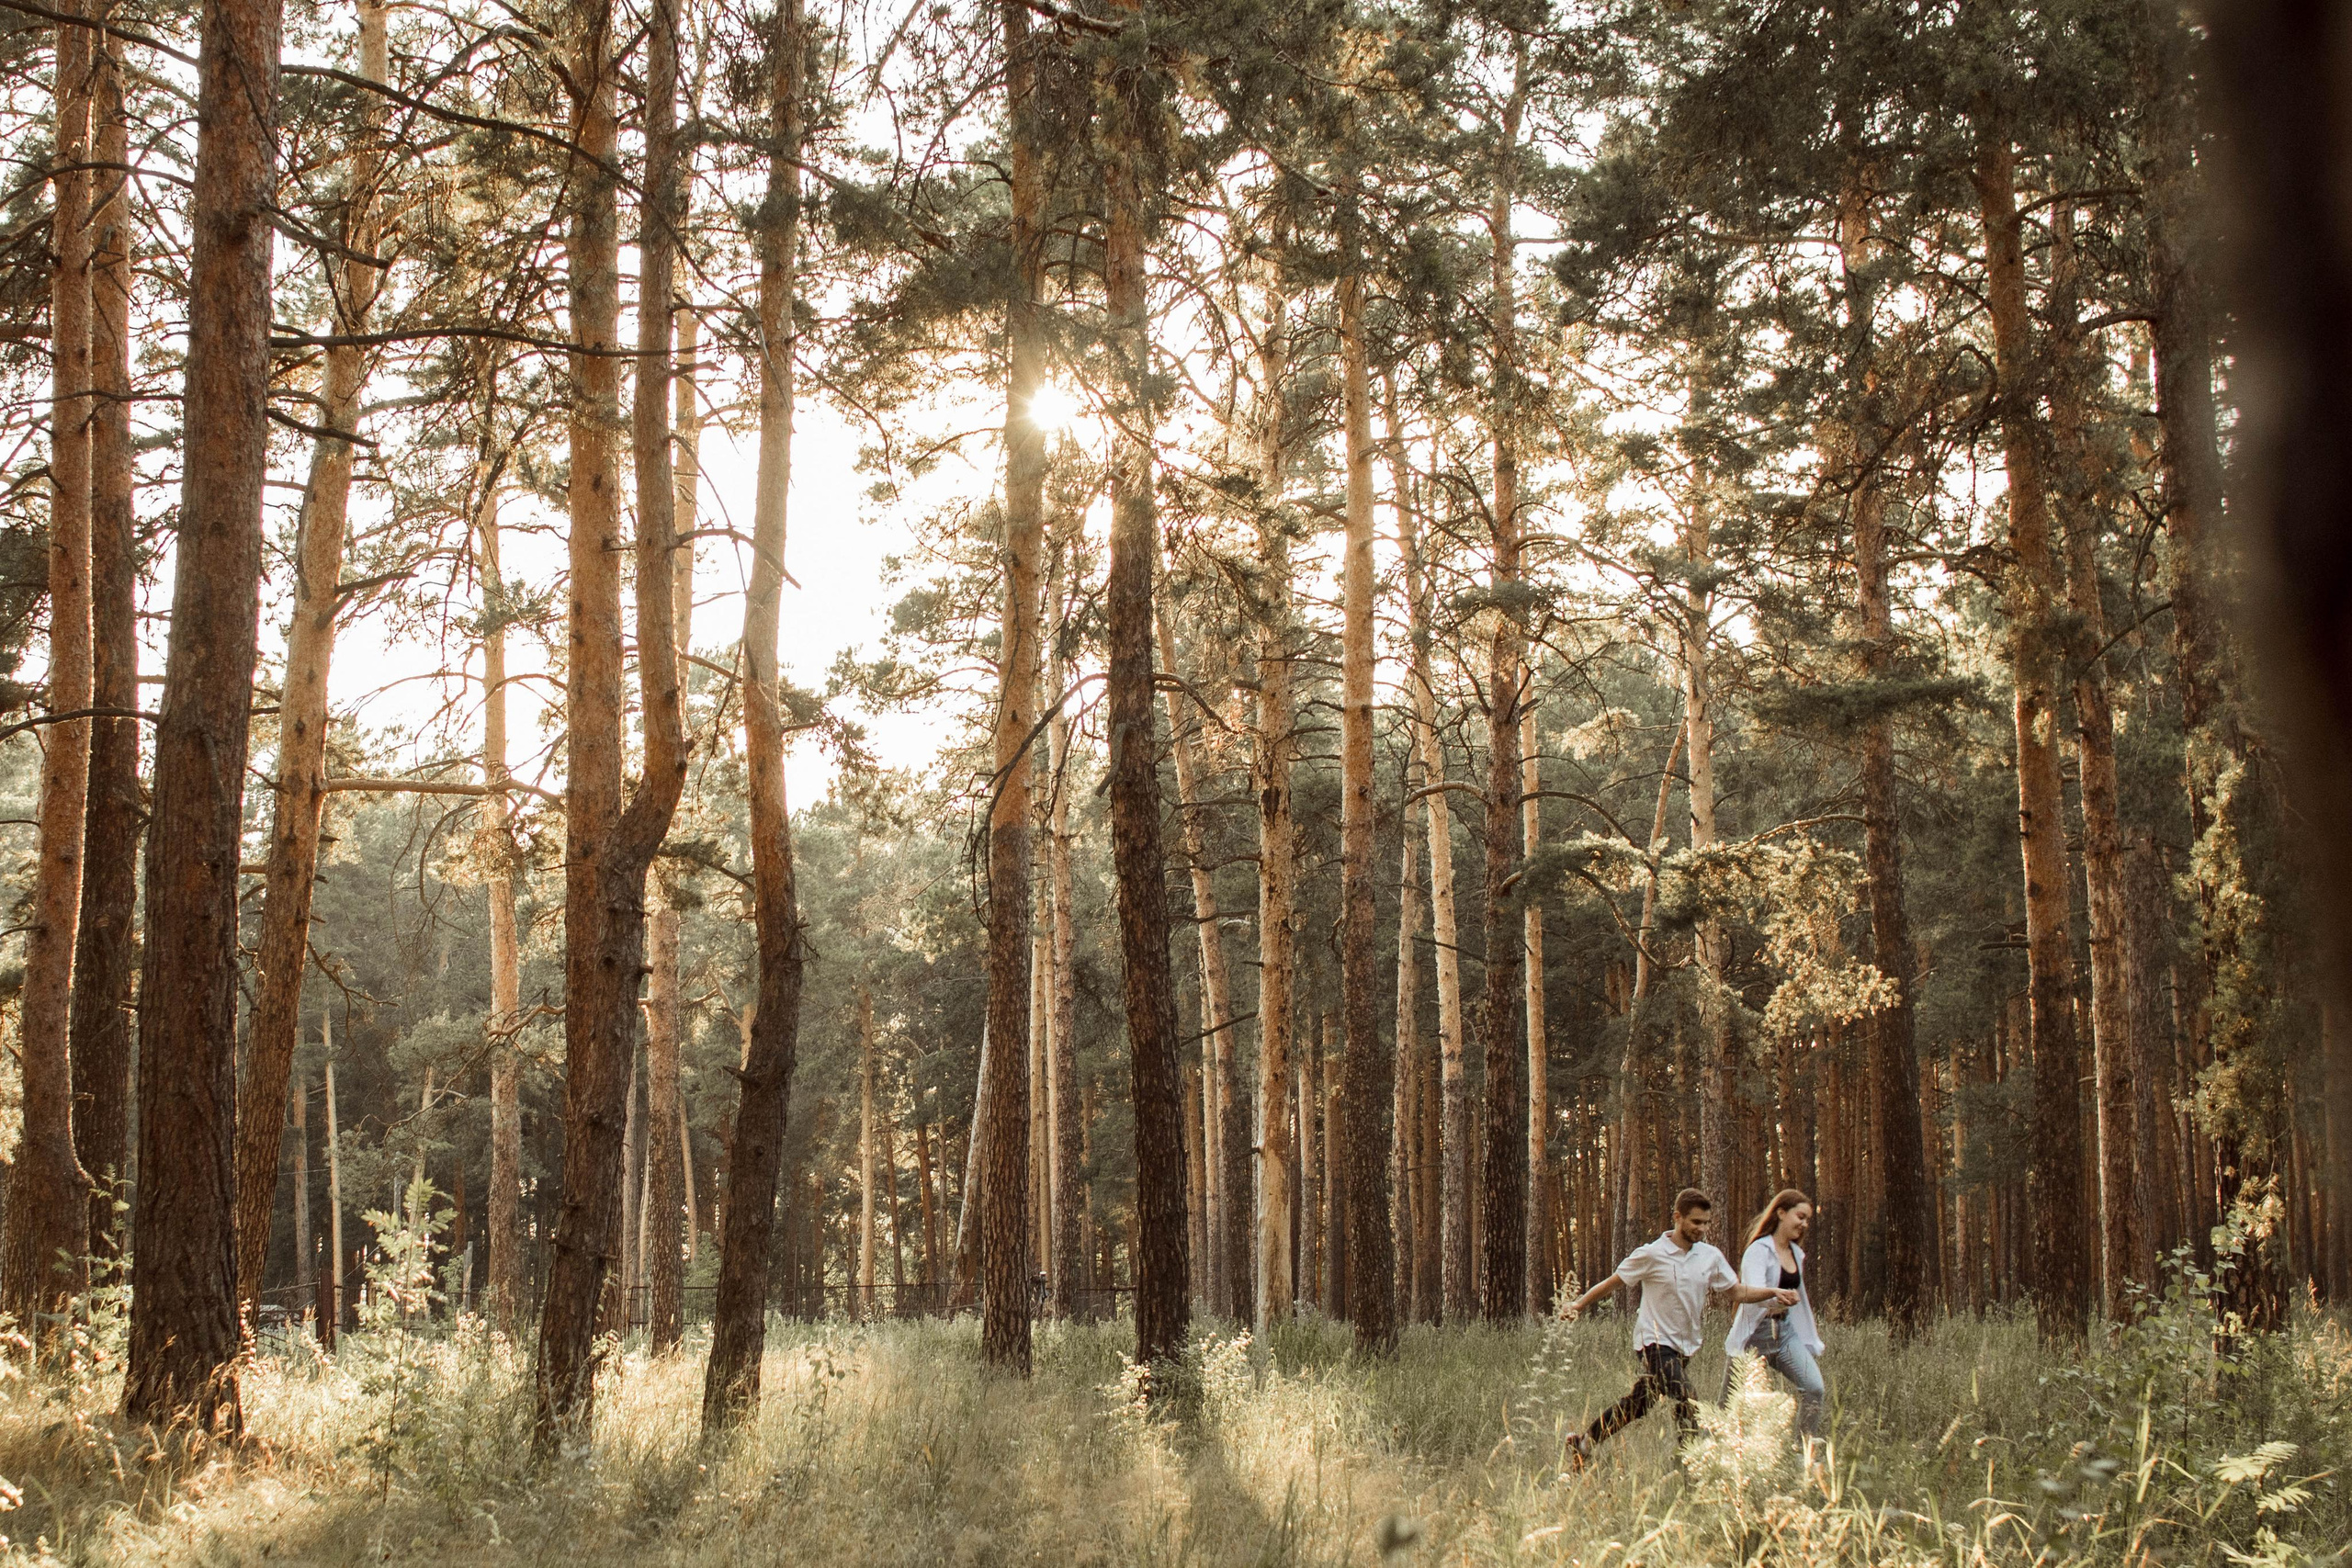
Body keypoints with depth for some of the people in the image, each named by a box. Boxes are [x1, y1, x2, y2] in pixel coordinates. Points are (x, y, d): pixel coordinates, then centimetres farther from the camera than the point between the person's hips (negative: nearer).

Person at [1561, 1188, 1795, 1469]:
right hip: (1655, 1342, -5)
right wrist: (1580, 1304, -4)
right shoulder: (1651, 1255, -10)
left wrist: (1773, 1292, -10)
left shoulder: (1711, 1256, 3)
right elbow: (1613, 1282, 0)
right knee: (1685, 1405, -21)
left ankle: (1583, 1443, 27)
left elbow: (1739, 1292, 5)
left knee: (1637, 1406, 12)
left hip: (1685, 1347, 5)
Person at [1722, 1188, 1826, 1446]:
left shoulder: (1796, 1253, 12)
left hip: (1785, 1331, 6)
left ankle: (1807, 1454, -9)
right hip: (1755, 1334, -6)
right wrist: (1777, 1296, -52)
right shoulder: (1759, 1250, -12)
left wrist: (1812, 1341, 20)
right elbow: (1752, 1292, -30)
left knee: (1813, 1388, -16)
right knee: (1732, 1405, 1)